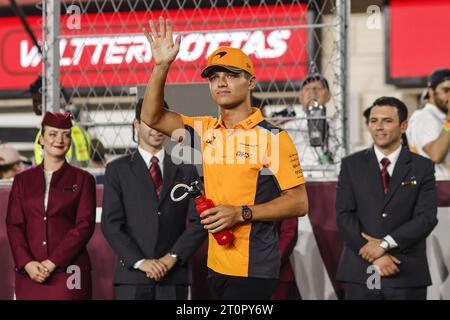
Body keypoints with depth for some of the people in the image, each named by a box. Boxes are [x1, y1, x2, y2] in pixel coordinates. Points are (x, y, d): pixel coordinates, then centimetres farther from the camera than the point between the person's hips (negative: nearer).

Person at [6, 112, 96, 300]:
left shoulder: (83, 180, 7)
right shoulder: (22, 180, 14)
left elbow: (85, 226, -2)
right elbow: (14, 225, 7)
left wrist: (52, 263, -10)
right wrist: (27, 263, -9)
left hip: (69, 272, -2)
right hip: (29, 273, 2)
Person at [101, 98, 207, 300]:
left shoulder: (185, 170, 12)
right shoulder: (117, 170, 8)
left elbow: (198, 222, 5)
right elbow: (111, 224, 0)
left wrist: (173, 257, -8)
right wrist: (139, 261, -11)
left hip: (174, 277, 1)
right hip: (132, 277, -1)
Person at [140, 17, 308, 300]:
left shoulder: (273, 137, -7)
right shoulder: (206, 130, 10)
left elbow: (299, 202, -9)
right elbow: (152, 117, 6)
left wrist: (241, 213, -18)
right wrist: (161, 66, -6)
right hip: (216, 264, 6)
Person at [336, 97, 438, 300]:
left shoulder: (422, 167, 5)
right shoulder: (351, 165, 8)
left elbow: (427, 218, -5)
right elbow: (344, 216, -1)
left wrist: (385, 244, -14)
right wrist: (374, 257, -11)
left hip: (408, 276, -1)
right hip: (361, 273, 1)